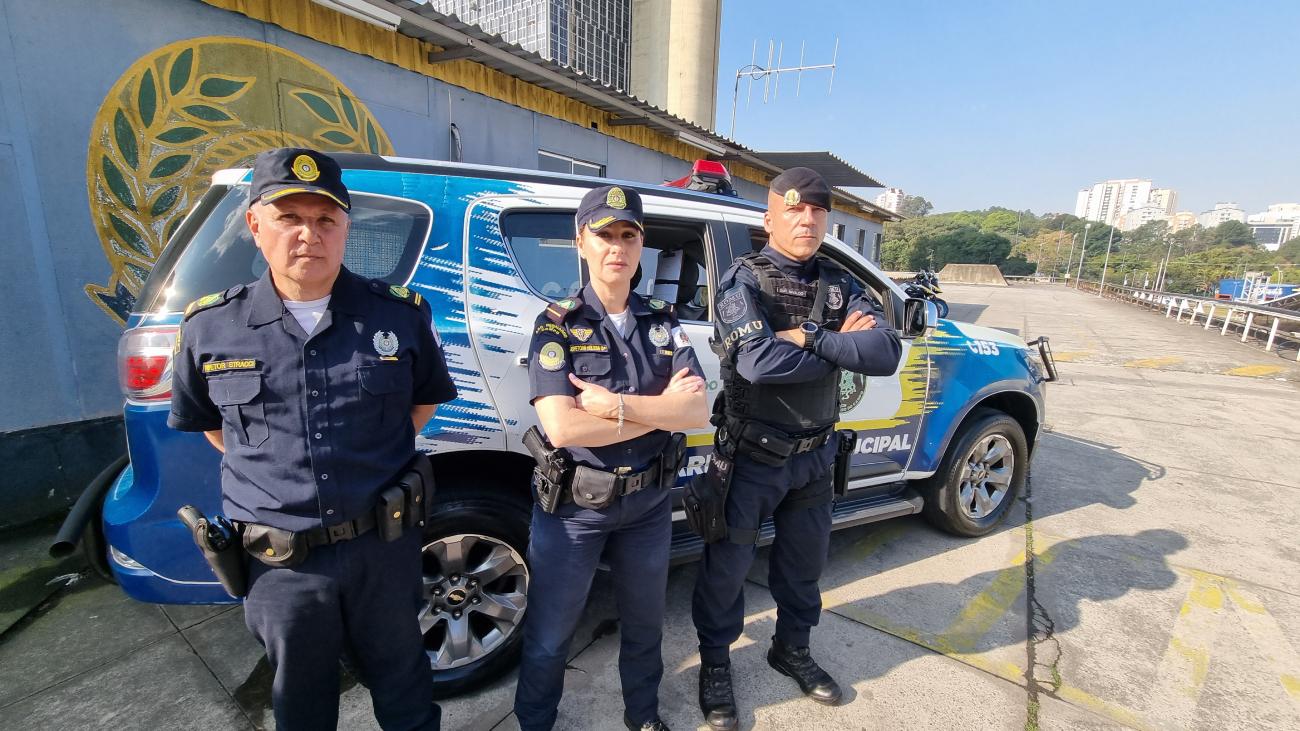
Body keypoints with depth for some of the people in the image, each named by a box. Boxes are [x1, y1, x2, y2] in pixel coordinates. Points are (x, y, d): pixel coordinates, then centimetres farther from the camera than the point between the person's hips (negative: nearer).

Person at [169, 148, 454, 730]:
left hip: (384, 546, 0)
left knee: (402, 683, 21)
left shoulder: (401, 313, -7)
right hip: (281, 565, 1)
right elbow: (205, 421, 13)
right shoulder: (209, 327, -5)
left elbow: (427, 399, 8)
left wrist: (373, 457, 0)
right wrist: (269, 466, 1)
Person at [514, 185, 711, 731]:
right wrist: (660, 409, -18)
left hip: (649, 503, 4)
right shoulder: (557, 324, -10)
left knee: (644, 625, 24)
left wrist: (614, 405, -24)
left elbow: (698, 411, -12)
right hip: (574, 505, -3)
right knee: (548, 639, 15)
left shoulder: (663, 323, 0)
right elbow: (561, 427, -22)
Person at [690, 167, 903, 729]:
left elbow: (886, 353, -13)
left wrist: (806, 337, -23)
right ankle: (715, 663, 36)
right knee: (727, 567, 11)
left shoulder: (840, 285, 2)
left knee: (804, 563, 23)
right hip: (751, 456, -5)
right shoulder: (744, 278, -12)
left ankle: (792, 650, 48)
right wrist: (843, 346, -18)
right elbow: (758, 361, -30)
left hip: (815, 455, 5)